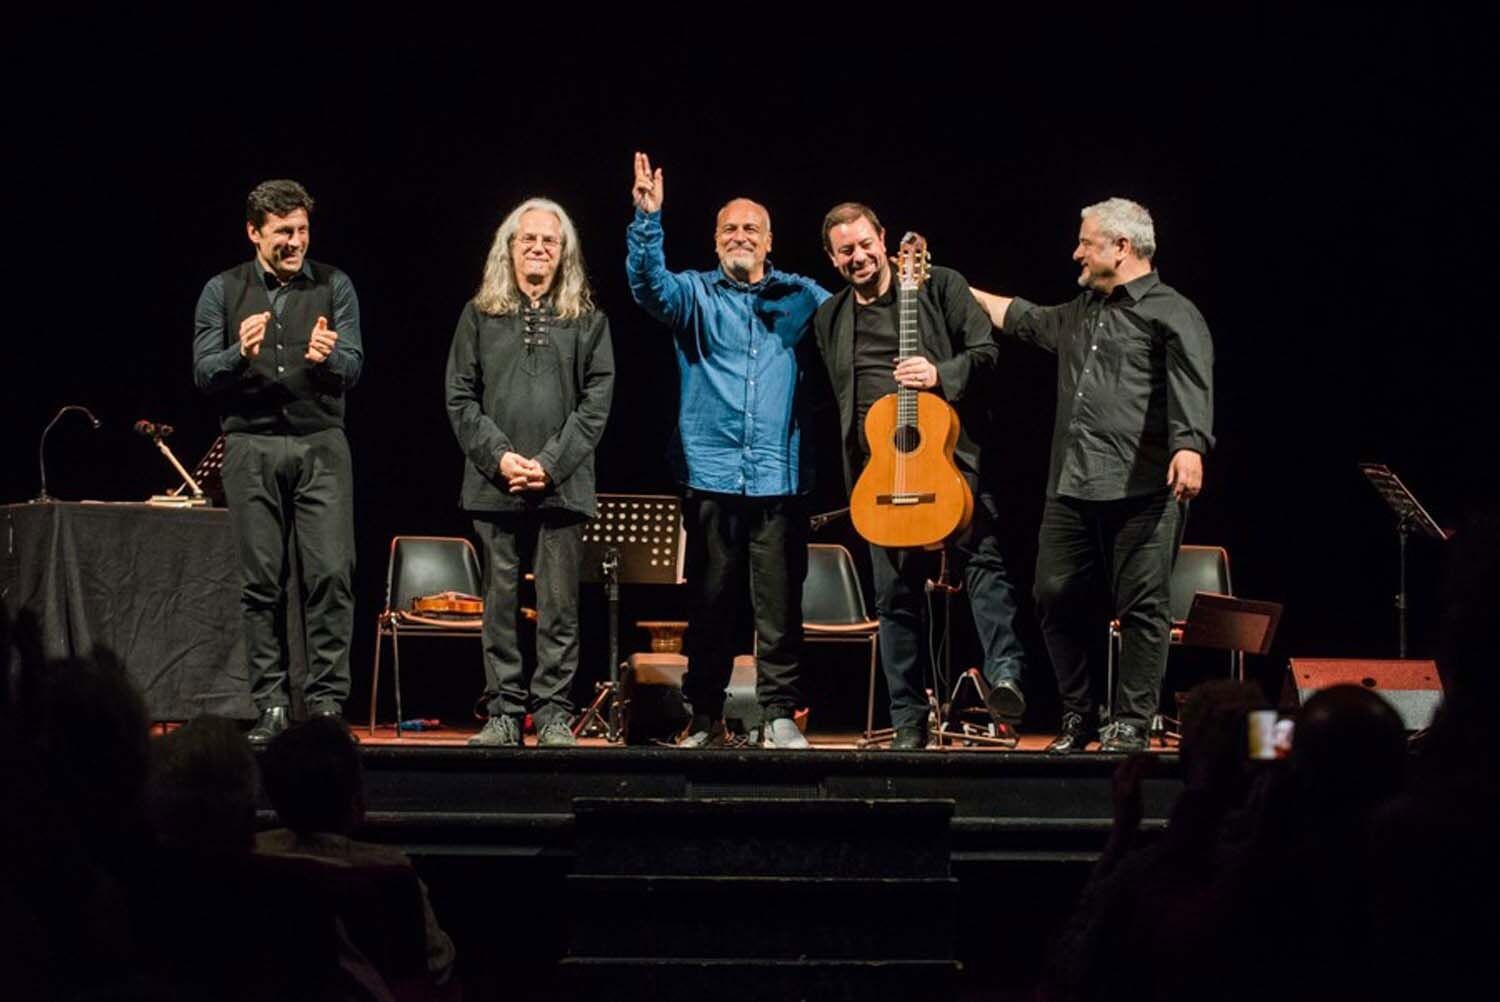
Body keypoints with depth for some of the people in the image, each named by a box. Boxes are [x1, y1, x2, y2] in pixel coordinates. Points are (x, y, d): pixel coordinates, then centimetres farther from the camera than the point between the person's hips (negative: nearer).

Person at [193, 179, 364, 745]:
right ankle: (271, 706, 5)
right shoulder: (223, 292, 7)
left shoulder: (333, 287, 7)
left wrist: (327, 357, -25)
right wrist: (240, 353, -21)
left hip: (320, 444, 0)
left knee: (331, 574, -8)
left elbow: (353, 366, -2)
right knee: (261, 581, 0)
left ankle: (326, 701, -3)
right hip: (251, 447, 0)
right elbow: (204, 373, 0)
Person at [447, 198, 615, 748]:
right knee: (500, 602, 3)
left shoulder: (587, 319, 8)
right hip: (495, 485, 1)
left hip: (562, 485, -1)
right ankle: (503, 713, 8)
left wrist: (551, 464, -10)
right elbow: (461, 398, 5)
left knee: (559, 607, 0)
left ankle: (554, 715, 4)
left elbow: (596, 401, 1)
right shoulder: (480, 315, 9)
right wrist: (499, 456, -8)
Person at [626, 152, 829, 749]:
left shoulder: (800, 297, 13)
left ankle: (780, 716, 4)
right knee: (710, 602, 4)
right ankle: (705, 717, 11)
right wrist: (648, 219, -26)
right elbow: (650, 285, -10)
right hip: (711, 476, 0)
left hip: (779, 480, 0)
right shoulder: (696, 294, 8)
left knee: (780, 605, -1)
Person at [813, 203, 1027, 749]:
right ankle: (909, 722, 9)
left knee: (984, 559, -23)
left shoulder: (940, 285, 4)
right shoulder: (829, 319, 16)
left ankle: (1004, 676, -33)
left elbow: (984, 350, 0)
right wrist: (853, 475, 13)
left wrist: (941, 374, -18)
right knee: (895, 595, 4)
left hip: (949, 454, -4)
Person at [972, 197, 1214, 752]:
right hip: (1071, 487, 8)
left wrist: (1190, 446, -30)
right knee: (1056, 596, 4)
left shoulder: (1171, 312, -2)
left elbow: (1192, 384, -15)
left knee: (1142, 606, -3)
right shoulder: (1078, 315, 24)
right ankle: (1077, 714, 16)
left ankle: (1131, 723, 3)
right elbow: (1020, 317, 40)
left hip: (1142, 488, -8)